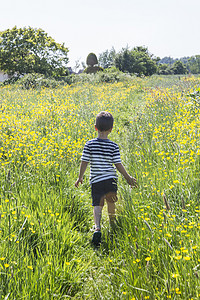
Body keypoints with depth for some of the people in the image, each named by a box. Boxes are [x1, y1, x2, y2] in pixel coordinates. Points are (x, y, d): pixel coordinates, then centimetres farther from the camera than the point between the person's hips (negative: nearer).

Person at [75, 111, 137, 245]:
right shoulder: (114, 146, -5)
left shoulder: (89, 144, -5)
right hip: (111, 179, 1)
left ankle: (97, 228, -24)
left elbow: (84, 162, -3)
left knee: (98, 205, -2)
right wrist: (128, 178, 9)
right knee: (111, 202, 22)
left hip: (96, 180, -1)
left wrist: (80, 177, 10)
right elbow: (118, 164, -3)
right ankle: (112, 223, 43)